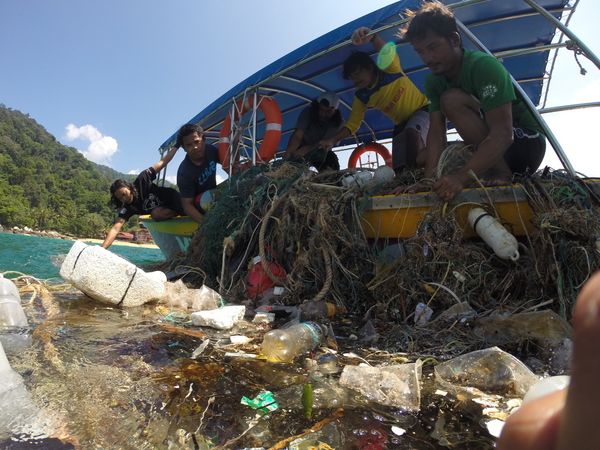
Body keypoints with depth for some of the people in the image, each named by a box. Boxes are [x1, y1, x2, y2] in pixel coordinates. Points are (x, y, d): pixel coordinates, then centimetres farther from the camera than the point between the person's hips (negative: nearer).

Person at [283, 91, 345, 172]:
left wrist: (306, 149, -54)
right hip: (301, 150, 0)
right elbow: (297, 136, -34)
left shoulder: (339, 122, -22)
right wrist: (288, 153, -55)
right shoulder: (308, 112, -23)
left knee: (331, 170, -27)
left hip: (321, 153, 1)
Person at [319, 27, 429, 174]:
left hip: (422, 109, -5)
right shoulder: (361, 95, -9)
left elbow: (388, 51, -44)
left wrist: (372, 37, -66)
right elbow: (353, 124, -9)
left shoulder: (389, 69, -21)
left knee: (412, 132, -38)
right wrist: (332, 140, -25)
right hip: (401, 123, 6)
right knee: (399, 169, -2)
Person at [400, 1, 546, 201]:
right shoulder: (433, 81, -3)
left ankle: (502, 172, -19)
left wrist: (461, 176, -45)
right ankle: (494, 170, 4)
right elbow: (436, 132, -13)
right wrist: (429, 178, -29)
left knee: (452, 100, -25)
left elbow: (503, 134, -33)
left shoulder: (484, 66, -24)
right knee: (424, 158, -3)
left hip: (526, 142, -7)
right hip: (487, 148, 7)